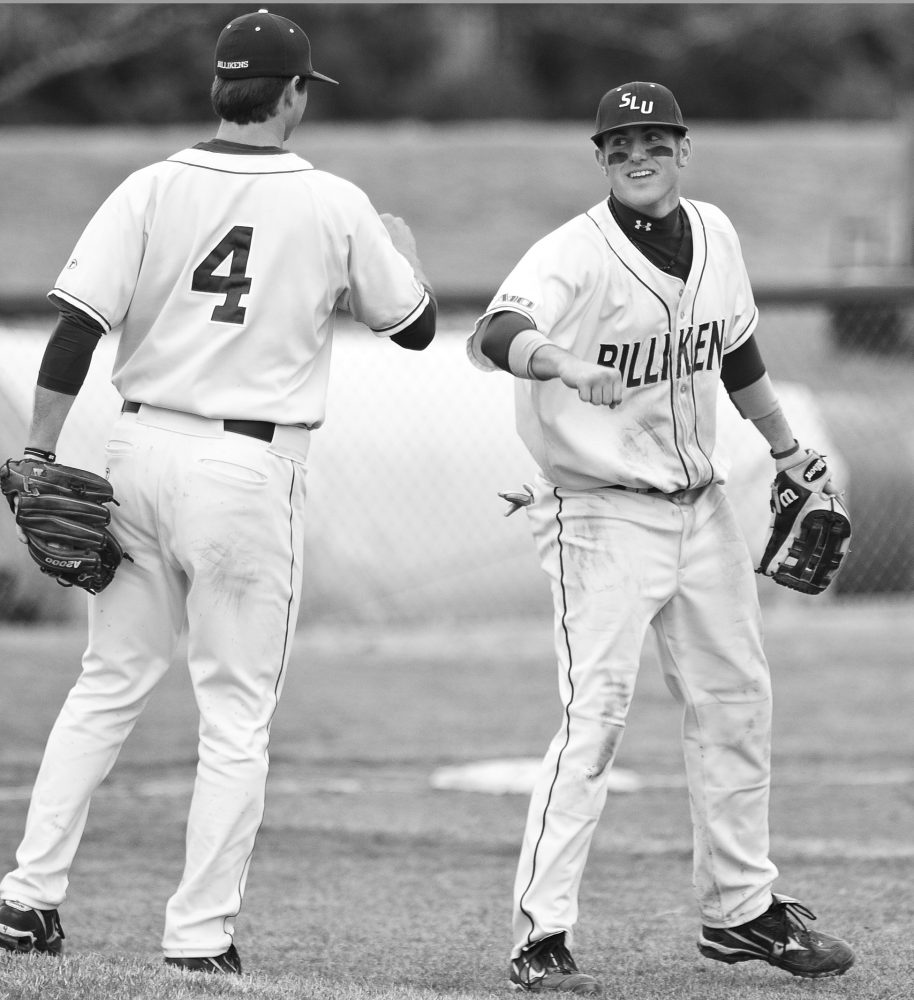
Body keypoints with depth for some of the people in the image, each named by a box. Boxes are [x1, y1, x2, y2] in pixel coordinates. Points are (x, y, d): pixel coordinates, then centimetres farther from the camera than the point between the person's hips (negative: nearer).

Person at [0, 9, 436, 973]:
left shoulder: (153, 188, 0)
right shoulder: (334, 206, -4)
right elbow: (415, 325, 8)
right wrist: (401, 247, 28)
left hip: (141, 449, 3)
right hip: (251, 468, -3)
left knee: (109, 681, 15)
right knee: (236, 712, 4)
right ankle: (201, 931, 3)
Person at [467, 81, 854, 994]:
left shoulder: (713, 235, 3)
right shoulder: (573, 254, -19)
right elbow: (493, 335, -38)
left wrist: (788, 455, 25)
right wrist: (563, 363, -58)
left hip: (699, 504, 7)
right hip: (601, 515, -7)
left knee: (735, 701, 15)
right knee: (596, 712, -16)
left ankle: (740, 909, 29)